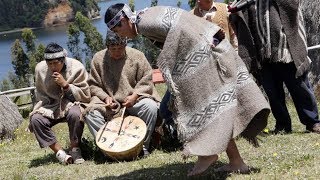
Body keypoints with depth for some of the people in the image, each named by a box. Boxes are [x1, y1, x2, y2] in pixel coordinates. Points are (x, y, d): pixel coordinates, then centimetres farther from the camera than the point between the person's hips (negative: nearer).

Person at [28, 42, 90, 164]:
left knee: (75, 114, -38)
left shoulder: (77, 68, -14)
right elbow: (42, 96, 8)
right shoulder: (40, 69, -5)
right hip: (52, 106, 3)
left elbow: (86, 97, -12)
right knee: (35, 119, -26)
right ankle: (59, 152, -19)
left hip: (72, 104, -3)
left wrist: (65, 84, -22)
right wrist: (37, 109, -12)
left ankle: (75, 149, -17)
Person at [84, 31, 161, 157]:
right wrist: (105, 97, -14)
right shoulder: (98, 59, 0)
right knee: (91, 112, -28)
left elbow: (146, 82, -2)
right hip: (109, 101, 1)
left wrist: (134, 96, -19)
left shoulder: (137, 56, -2)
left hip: (134, 99, 0)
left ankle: (143, 146, -17)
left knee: (151, 107, -30)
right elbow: (93, 85, 4)